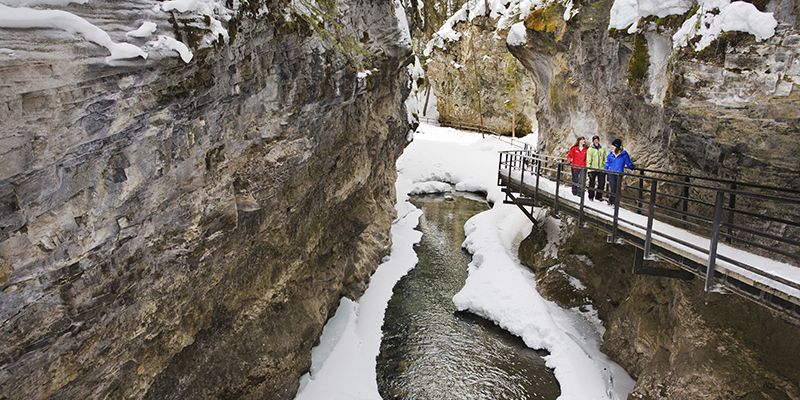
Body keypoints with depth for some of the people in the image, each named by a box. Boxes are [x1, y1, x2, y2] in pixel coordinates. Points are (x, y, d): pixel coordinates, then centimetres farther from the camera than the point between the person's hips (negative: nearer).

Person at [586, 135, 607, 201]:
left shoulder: (603, 149, 10)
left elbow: (605, 158, 17)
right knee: (592, 183, 6)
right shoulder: (590, 149, -2)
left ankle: (598, 196, 10)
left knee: (602, 183, -3)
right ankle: (591, 197, 19)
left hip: (601, 169, 3)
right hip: (593, 169, -3)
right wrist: (589, 170, -10)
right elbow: (588, 160, -4)